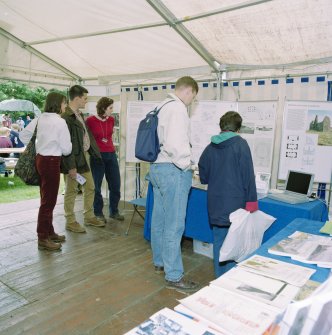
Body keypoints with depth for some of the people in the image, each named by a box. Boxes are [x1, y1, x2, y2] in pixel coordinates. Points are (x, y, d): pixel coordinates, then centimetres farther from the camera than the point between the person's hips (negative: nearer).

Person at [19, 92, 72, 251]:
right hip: (51, 162, -8)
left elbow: (23, 135, 15)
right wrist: (64, 151, 11)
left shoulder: (39, 119, 8)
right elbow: (66, 148, -11)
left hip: (40, 159, 8)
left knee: (46, 199, 16)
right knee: (49, 201, -1)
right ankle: (43, 239, 7)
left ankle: (49, 232, 28)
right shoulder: (60, 122, -14)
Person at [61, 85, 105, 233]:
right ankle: (70, 222, 19)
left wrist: (92, 152, 14)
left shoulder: (79, 115, 11)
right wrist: (71, 167, -21)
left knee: (90, 187, 16)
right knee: (71, 191, 4)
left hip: (85, 155, 9)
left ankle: (89, 217, 31)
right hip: (74, 158, -9)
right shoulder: (66, 117, -18)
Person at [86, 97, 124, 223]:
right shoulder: (90, 120, -9)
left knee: (115, 185, 8)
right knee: (96, 186, 5)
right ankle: (98, 213, 19)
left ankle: (114, 211, 24)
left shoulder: (111, 120, 5)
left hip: (111, 155, 5)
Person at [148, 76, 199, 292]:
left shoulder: (163, 106, 14)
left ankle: (160, 262, 35)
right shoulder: (178, 108, -15)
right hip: (173, 170, -10)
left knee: (159, 219, 18)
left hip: (157, 167, 10)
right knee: (174, 225, -3)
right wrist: (186, 165, -11)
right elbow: (174, 144, -26)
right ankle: (174, 276, 8)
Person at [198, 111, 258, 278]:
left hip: (216, 204, 4)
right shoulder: (240, 144, -9)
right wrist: (251, 200, -9)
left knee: (218, 240, 14)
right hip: (235, 203, -4)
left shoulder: (210, 147, 4)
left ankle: (220, 276, 26)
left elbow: (203, 178, 11)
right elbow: (248, 175, -13)